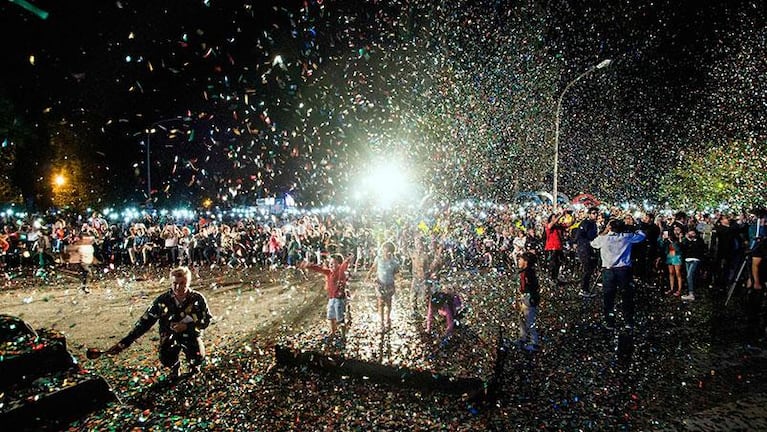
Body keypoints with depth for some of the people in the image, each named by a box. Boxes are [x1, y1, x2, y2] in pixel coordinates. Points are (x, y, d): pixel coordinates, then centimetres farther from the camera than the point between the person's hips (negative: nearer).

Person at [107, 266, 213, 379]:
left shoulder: (197, 298, -15)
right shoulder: (163, 300, -13)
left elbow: (207, 320, -9)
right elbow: (145, 322, -11)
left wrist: (187, 326, -24)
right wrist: (124, 343, -16)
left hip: (191, 336, -1)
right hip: (170, 337, 1)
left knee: (198, 358, -24)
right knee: (166, 359, -25)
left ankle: (194, 365, 17)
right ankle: (175, 366, 15)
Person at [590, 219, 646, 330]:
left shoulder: (603, 238, -1)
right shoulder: (627, 237, 1)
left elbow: (593, 244, 20)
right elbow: (642, 235, 17)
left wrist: (604, 232, 19)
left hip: (608, 271, -1)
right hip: (624, 270, 1)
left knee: (609, 298, 6)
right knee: (627, 296, 12)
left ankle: (610, 323, 9)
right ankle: (629, 322, 20)